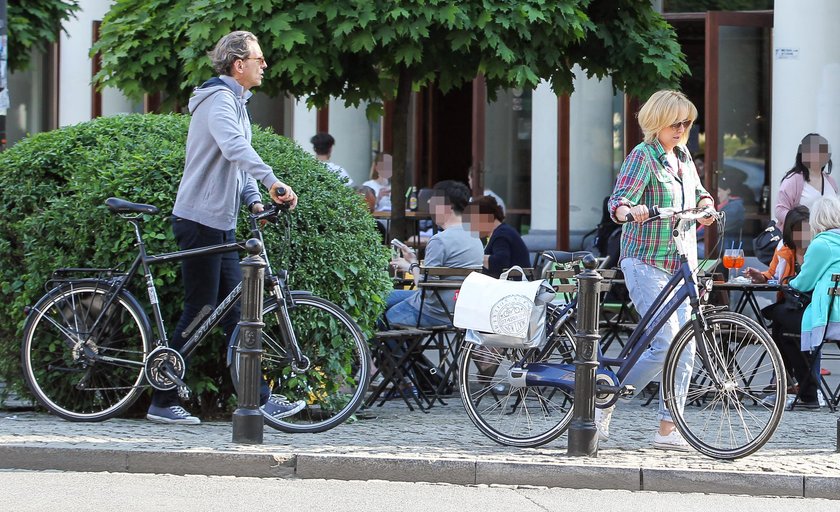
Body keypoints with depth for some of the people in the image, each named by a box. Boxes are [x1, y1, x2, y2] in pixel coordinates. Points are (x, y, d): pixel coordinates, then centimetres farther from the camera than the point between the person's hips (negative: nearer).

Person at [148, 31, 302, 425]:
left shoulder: (236, 102, 18)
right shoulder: (219, 100, -15)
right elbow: (235, 147, -33)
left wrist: (255, 200, 3)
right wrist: (272, 182, -43)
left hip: (222, 223, 10)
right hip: (200, 220, -10)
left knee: (235, 311, 8)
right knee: (199, 311, -6)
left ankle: (259, 399, 9)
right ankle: (162, 402, 1)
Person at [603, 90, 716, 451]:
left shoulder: (683, 157, 13)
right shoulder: (643, 156, -9)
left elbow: (697, 191, 29)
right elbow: (618, 201, -21)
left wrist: (705, 204, 7)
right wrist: (630, 210, -43)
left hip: (680, 265, 7)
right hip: (646, 263, -7)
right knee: (666, 343, -16)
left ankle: (668, 430, 4)